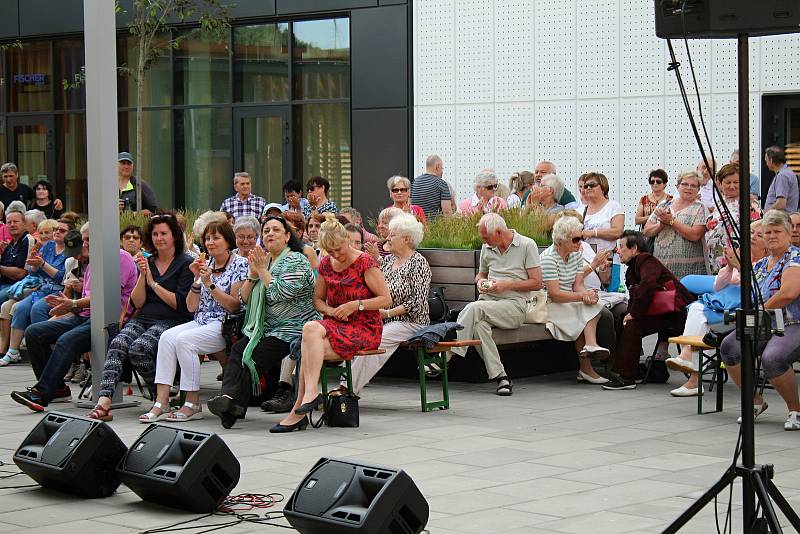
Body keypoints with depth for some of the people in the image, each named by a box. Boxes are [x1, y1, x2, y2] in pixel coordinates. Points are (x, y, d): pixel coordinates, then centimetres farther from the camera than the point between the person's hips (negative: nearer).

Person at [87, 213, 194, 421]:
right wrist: (143, 276, -1)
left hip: (171, 322, -5)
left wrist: (153, 283, -4)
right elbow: (137, 303, 13)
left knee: (139, 348, -32)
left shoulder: (186, 264, 3)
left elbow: (181, 304, -7)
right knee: (118, 344, -26)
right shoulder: (148, 263, 19)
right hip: (143, 319, 5)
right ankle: (104, 400, -39)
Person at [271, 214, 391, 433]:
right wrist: (330, 310, -2)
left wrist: (355, 305, -15)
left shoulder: (365, 262, -5)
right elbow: (317, 299, 20)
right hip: (335, 325, 5)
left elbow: (386, 299, -7)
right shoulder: (326, 264, 12)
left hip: (365, 328, -5)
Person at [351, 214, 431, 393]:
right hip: (382, 321, 7)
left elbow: (416, 302, -13)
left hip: (409, 322, -7)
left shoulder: (418, 263, -6)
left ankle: (352, 389, -28)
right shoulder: (388, 260, 16)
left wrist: (387, 313, -15)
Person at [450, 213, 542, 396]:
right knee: (479, 324, -34)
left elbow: (536, 283, -2)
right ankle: (500, 377, -35)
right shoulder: (487, 248, 18)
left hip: (514, 304, -5)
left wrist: (506, 285, -11)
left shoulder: (527, 245, 1)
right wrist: (480, 281, 8)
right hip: (488, 301, 5)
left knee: (475, 308, -34)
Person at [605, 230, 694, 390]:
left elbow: (647, 285, -30)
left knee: (632, 326, -22)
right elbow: (633, 296, 16)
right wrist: (630, 313, -5)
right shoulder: (633, 267, 19)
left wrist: (634, 313, -24)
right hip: (662, 312, 10)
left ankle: (627, 378, -22)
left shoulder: (647, 262, -12)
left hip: (675, 314, -10)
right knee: (622, 326, 2)